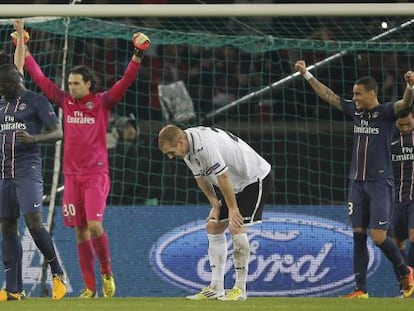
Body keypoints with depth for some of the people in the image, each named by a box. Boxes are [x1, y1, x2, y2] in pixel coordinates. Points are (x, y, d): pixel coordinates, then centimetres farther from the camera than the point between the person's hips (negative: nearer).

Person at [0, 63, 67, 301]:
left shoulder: (36, 101, -3)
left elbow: (58, 132, -8)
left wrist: (33, 138, -24)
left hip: (28, 170, -7)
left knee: (34, 223, -16)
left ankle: (57, 273, 1)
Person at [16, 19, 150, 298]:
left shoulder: (102, 102, -2)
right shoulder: (66, 101, 8)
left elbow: (126, 81, -13)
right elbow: (41, 79, 15)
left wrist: (138, 55, -24)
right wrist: (25, 52, 18)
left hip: (96, 174, -4)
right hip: (72, 175, 4)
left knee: (94, 225, -17)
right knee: (81, 232, 3)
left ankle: (107, 272, 6)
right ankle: (90, 287, 7)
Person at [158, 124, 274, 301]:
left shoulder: (206, 145, -33)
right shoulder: (186, 149, -3)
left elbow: (223, 177, -28)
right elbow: (200, 178, 7)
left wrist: (232, 208, -20)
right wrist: (215, 205, 0)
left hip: (257, 178, -10)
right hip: (237, 184, 10)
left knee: (236, 228, -19)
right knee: (213, 226, 5)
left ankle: (240, 289, -11)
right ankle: (216, 289, 6)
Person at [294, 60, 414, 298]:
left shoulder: (386, 113, -7)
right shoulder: (356, 111, 10)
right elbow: (328, 95, 20)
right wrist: (306, 74, 23)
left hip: (380, 182, -6)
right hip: (357, 181, 6)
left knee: (379, 237, -9)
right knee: (358, 235, 2)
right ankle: (361, 290, 4)